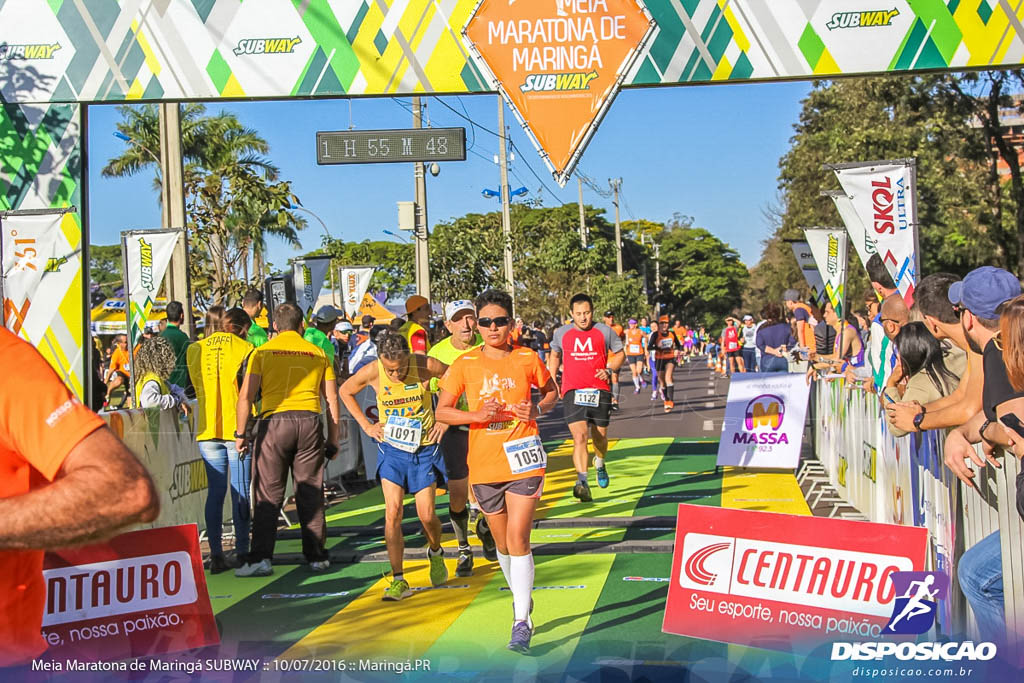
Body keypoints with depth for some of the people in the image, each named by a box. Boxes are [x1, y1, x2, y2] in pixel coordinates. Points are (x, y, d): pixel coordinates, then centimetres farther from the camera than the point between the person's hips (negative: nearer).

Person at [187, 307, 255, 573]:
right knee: (241, 493, 2)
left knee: (215, 492, 7)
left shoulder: (195, 349, 8)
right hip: (238, 428, -3)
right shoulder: (244, 349, -4)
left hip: (207, 430, 4)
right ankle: (242, 552, 5)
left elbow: (195, 386, 16)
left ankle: (217, 555, 6)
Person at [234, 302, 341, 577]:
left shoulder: (263, 352, 6)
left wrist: (240, 434, 4)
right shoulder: (318, 353, 12)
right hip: (310, 422, 2)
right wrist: (333, 440, 15)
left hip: (274, 422, -2)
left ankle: (260, 558, 1)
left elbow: (246, 396, -2)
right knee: (311, 493, 8)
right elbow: (332, 399, 11)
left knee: (268, 494, 3)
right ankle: (317, 556, 14)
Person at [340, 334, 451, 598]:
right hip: (392, 449, 1)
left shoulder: (426, 366, -18)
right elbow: (345, 391, 6)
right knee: (393, 512, -11)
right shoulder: (372, 372, -15)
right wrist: (366, 426, 1)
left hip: (425, 449, 0)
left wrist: (445, 419, -2)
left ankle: (435, 554, 33)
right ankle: (398, 580, -2)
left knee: (427, 515, -1)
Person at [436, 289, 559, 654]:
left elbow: (551, 391, 15)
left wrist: (537, 409, -6)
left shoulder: (527, 359, -1)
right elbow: (442, 411, 2)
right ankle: (520, 597, 40)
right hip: (484, 463, 2)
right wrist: (476, 415, -16)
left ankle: (522, 621, -2)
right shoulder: (465, 363, -1)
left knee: (518, 538, -11)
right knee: (502, 543, 14)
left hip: (523, 459, -2)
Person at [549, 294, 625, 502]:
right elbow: (555, 355, 24)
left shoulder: (605, 332, 2)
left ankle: (599, 464, 44)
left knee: (600, 437, 11)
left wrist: (609, 369, -6)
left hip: (600, 391, 1)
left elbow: (620, 354, 13)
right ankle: (582, 482, -21)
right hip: (572, 392, -1)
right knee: (579, 437, -16)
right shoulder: (561, 333, 6)